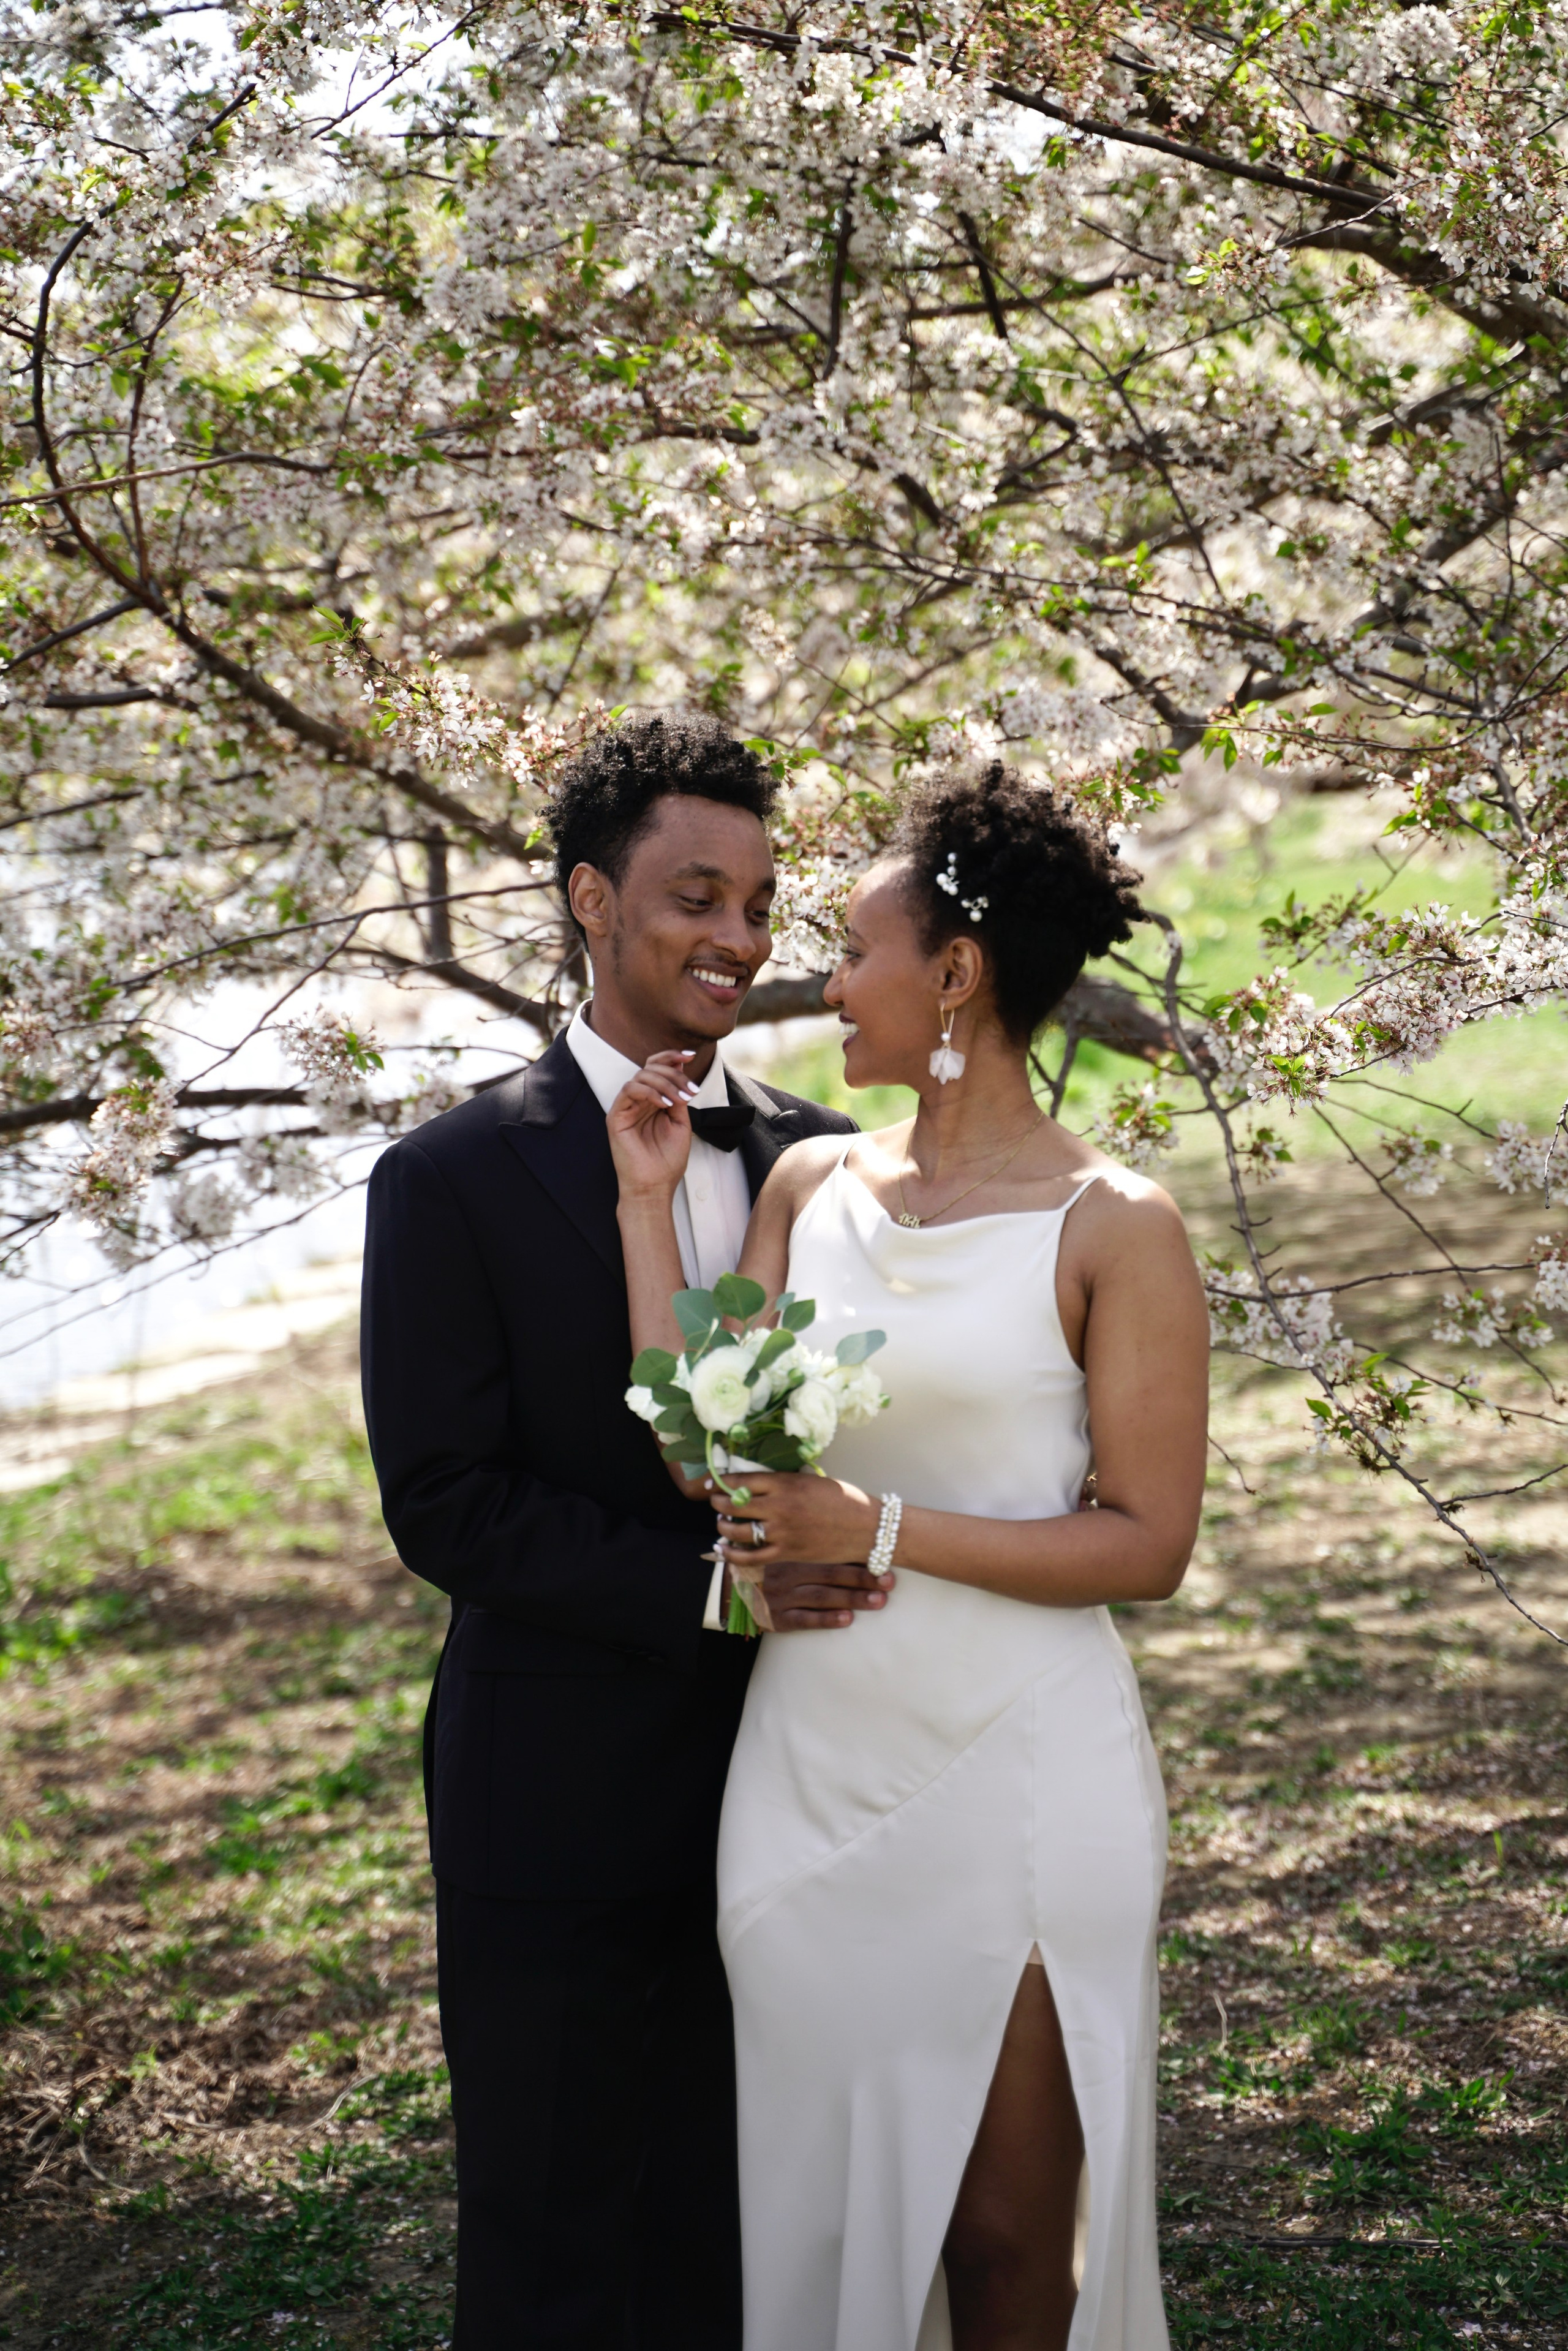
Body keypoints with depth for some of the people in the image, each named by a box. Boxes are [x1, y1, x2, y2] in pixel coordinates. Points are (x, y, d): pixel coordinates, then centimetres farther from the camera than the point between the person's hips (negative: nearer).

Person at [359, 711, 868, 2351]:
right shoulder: (454, 1181, -8)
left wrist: (835, 1556, -8)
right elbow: (444, 1509, -13)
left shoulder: (816, 1158, 5)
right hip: (564, 1806, -4)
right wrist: (712, 1585, -21)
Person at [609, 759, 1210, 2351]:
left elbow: (1147, 1546, -11)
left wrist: (877, 1531, -18)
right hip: (810, 1768, 5)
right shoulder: (811, 1186, 6)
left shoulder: (1113, 1229, -9)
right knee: (820, 2215, 16)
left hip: (1016, 1774, -4)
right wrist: (650, 1201, -2)